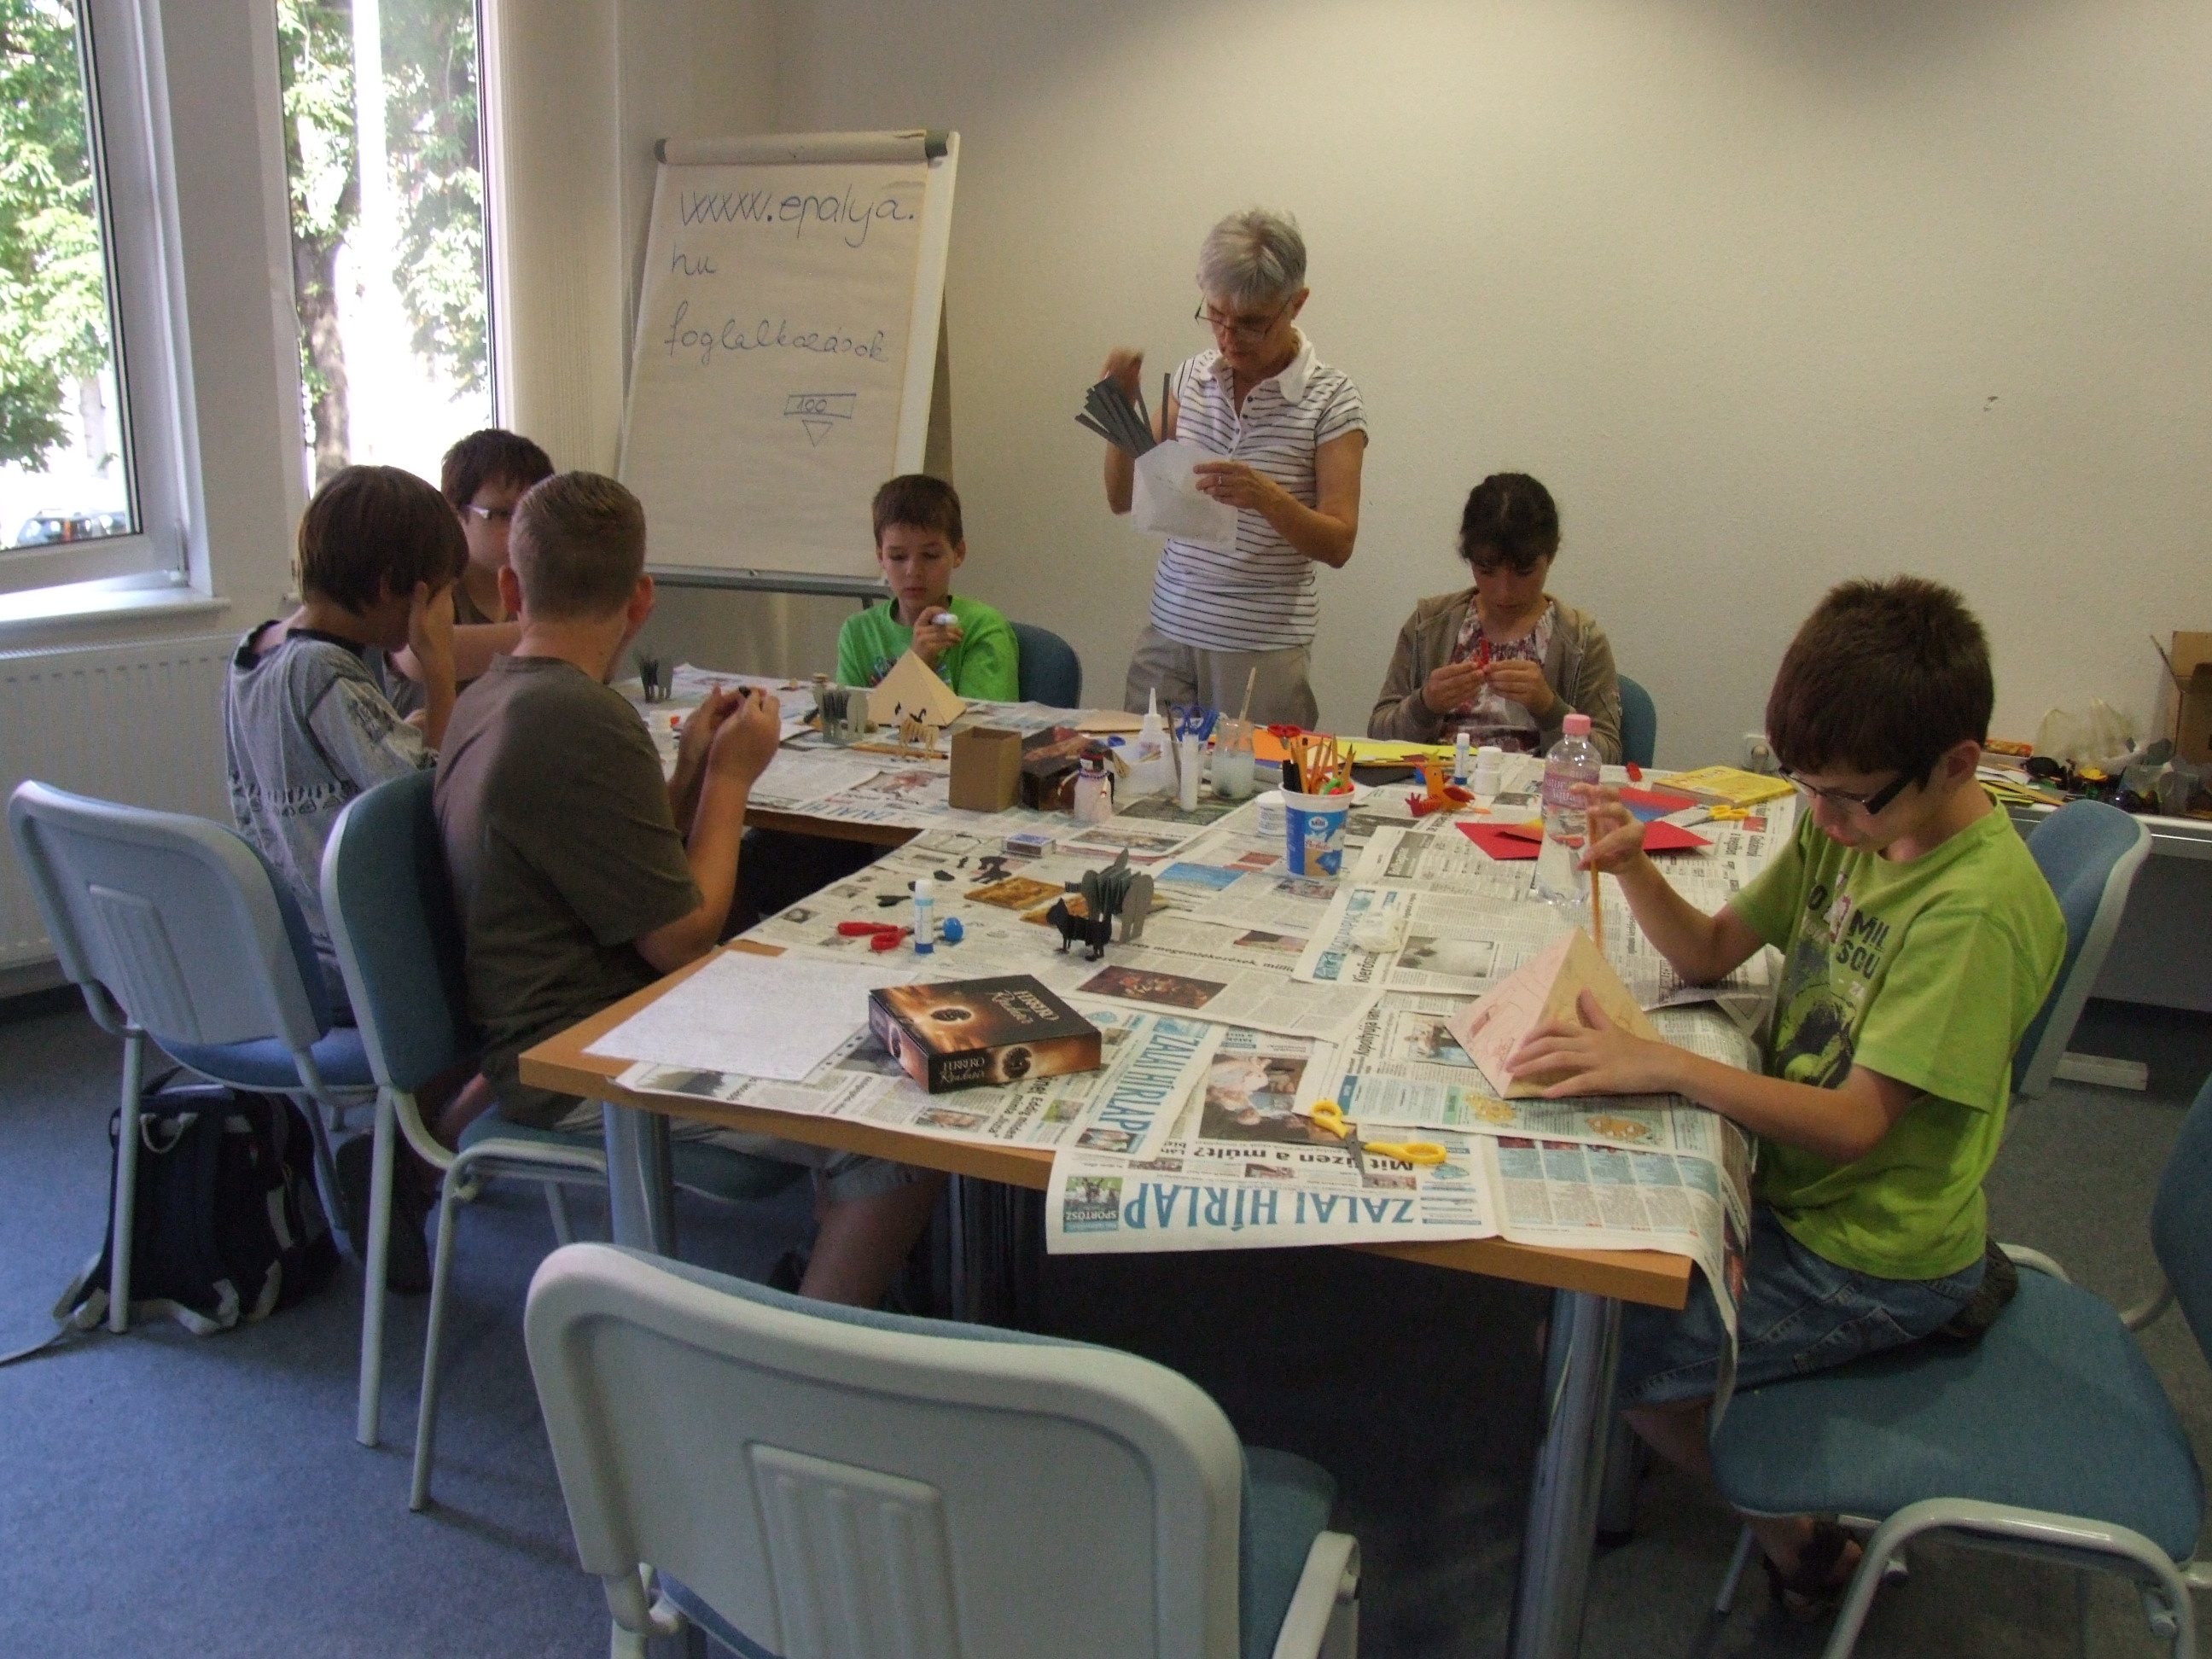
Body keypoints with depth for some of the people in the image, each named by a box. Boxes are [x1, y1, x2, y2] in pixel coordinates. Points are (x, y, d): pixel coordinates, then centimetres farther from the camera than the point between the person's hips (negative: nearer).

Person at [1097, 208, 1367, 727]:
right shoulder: (1192, 377, 7)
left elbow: (1338, 544, -9)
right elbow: (1123, 498, 10)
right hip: (1168, 631, 4)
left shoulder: (1330, 399, -5)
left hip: (1263, 649, -4)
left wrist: (1266, 496, -25)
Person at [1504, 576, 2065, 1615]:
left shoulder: (1977, 909, -28)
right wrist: (1634, 868, -15)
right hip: (1790, 1177, 8)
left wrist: (1662, 1065, -37)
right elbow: (1711, 952, 4)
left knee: (1606, 1353, -9)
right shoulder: (1851, 823, -2)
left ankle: (1797, 1545, 15)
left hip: (1869, 1258, -8)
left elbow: (1854, 1125, -29)